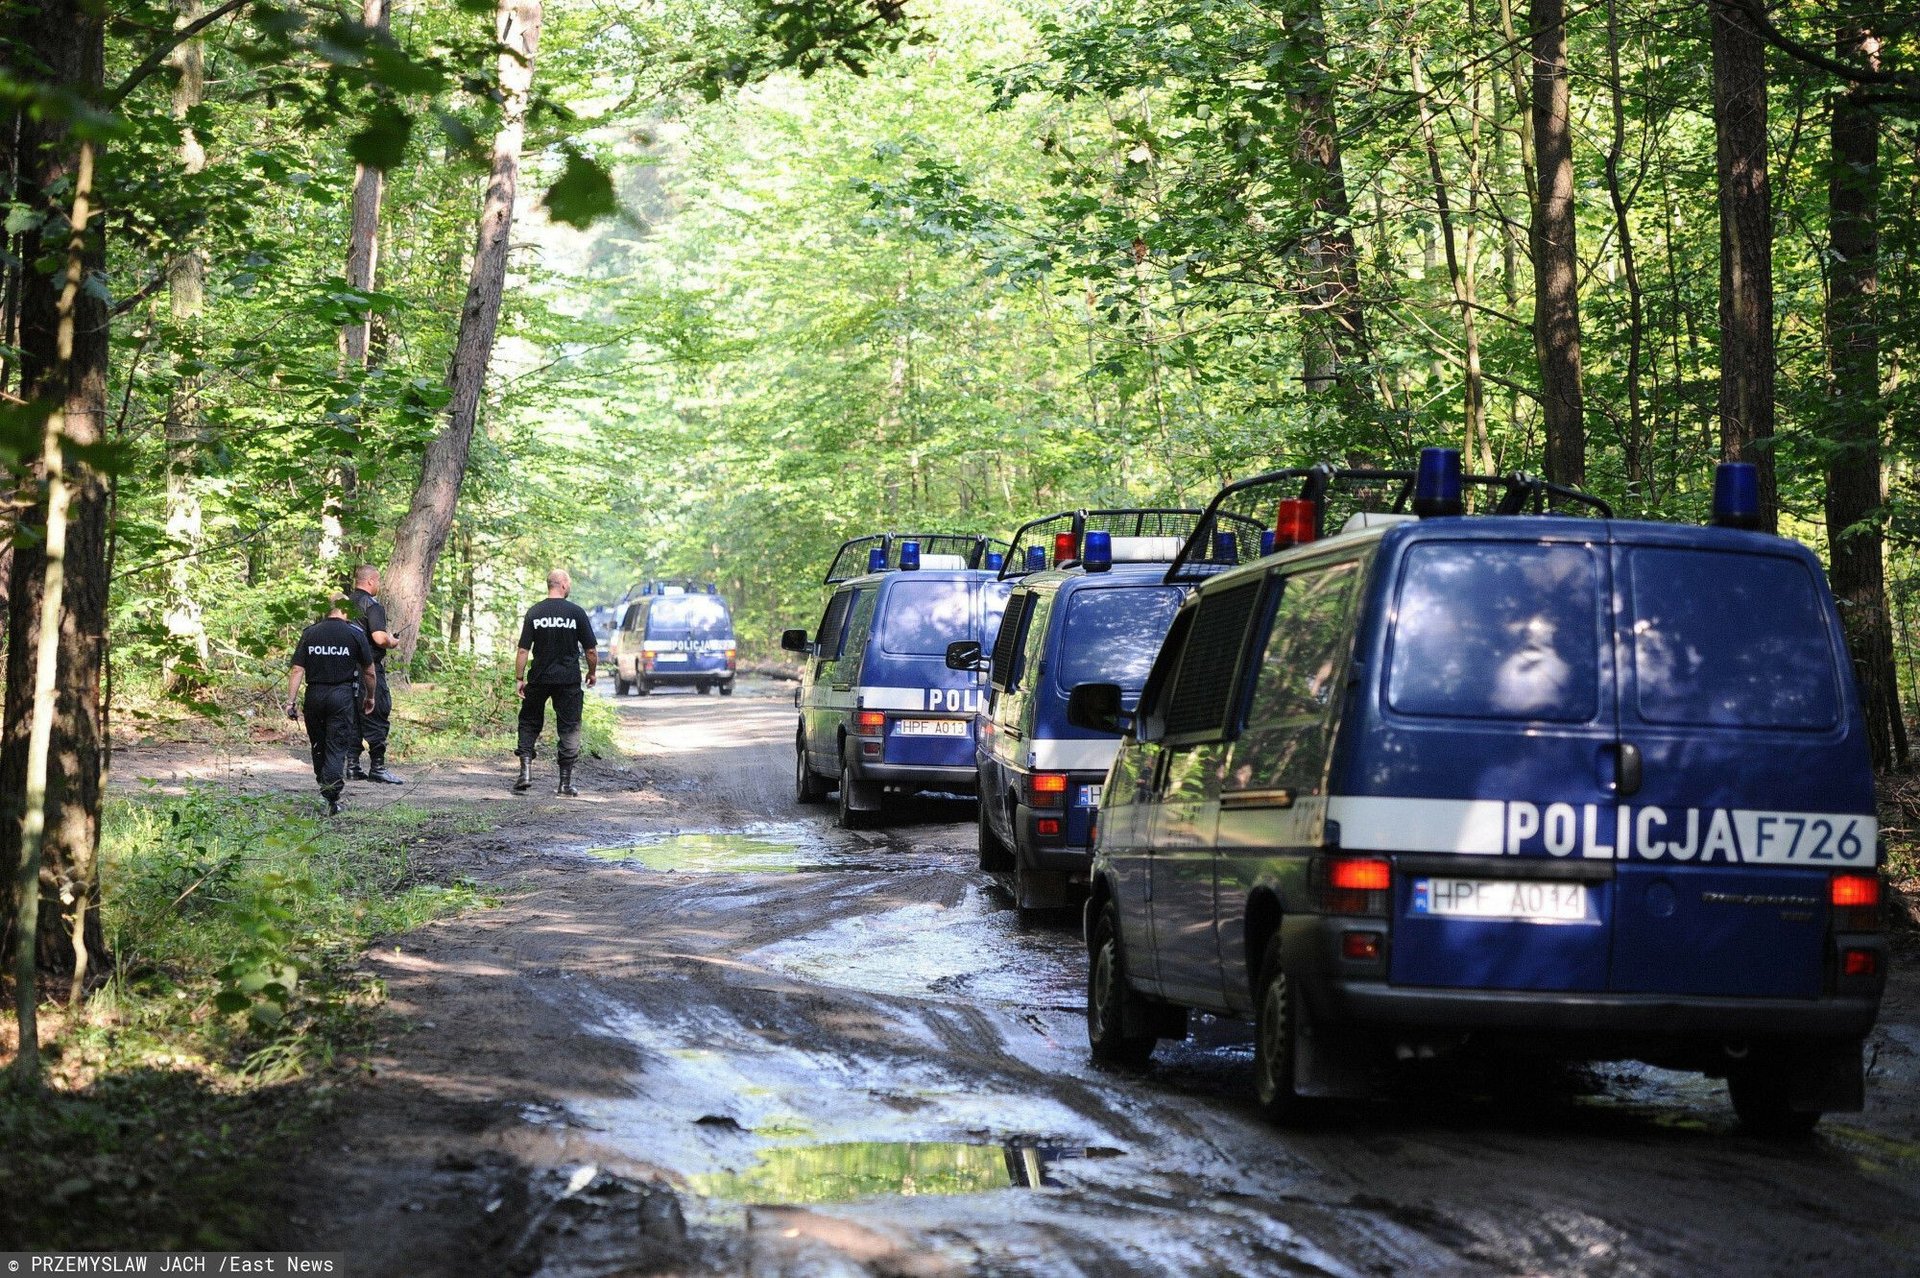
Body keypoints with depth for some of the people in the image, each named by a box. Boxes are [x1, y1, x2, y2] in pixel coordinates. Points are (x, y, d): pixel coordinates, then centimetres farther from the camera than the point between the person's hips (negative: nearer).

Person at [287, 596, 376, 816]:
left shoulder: (310, 633, 3)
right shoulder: (355, 634, -2)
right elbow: (369, 671, 5)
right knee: (337, 748, -1)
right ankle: (331, 799, -11)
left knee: (318, 746, 17)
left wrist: (291, 701, -2)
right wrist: (370, 697, 19)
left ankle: (323, 789, 29)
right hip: (343, 695, -2)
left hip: (315, 695, 2)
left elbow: (297, 670, -3)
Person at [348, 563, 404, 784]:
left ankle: (352, 765, 12)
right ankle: (377, 767, -3)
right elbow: (379, 638, -24)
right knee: (377, 718, -2)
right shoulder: (372, 606, -13)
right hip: (370, 668, -8)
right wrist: (392, 642, -1)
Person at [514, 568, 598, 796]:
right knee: (569, 729, 6)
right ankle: (565, 781, 5)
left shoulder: (534, 612, -2)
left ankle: (526, 770, -1)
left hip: (538, 680, 1)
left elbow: (523, 650, -4)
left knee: (529, 724, 14)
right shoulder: (576, 612, -5)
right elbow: (591, 650, -3)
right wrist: (592, 673, 14)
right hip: (569, 680, -1)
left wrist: (519, 678, 3)